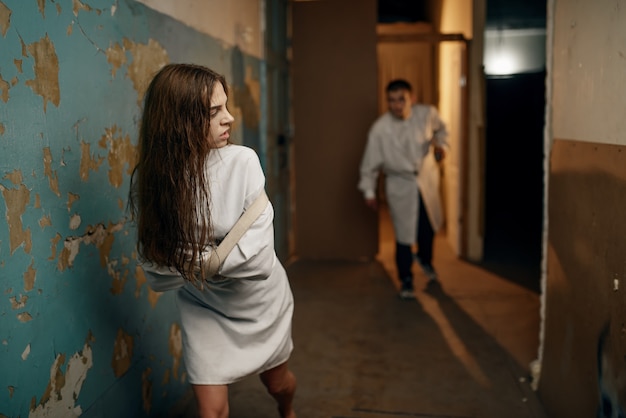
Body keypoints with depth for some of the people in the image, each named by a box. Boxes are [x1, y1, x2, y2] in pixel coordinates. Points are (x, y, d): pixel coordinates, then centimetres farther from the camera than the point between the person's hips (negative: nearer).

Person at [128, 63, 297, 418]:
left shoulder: (241, 162, -25)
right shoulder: (150, 179, -20)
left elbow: (259, 255, -26)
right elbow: (157, 270, -21)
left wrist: (191, 260, -25)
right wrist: (222, 255, -30)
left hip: (260, 300, 0)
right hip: (203, 308, 0)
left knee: (277, 382, 24)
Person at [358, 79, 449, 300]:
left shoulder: (427, 114, -16)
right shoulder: (379, 129, -22)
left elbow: (440, 128, 9)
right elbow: (370, 163, -12)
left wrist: (440, 145, -9)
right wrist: (369, 192, -15)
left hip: (427, 177, 3)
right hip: (400, 184, -3)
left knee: (429, 225, 15)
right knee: (404, 234, 0)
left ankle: (425, 260, 49)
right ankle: (406, 280, 22)